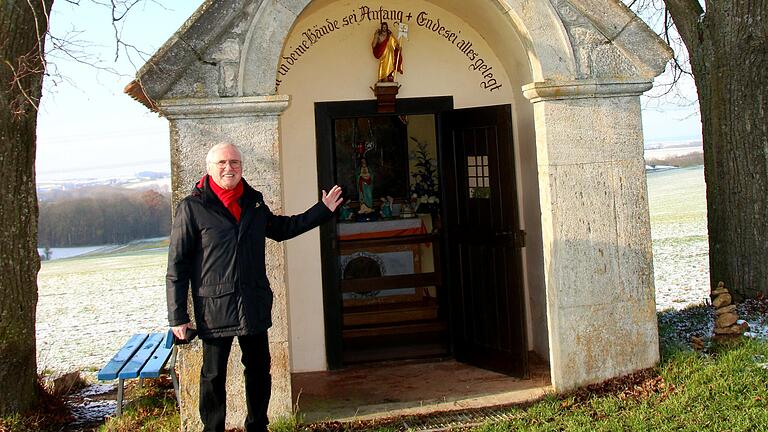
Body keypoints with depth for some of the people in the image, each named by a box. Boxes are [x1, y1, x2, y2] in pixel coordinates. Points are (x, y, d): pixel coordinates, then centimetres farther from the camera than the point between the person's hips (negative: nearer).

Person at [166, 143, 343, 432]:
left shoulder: (254, 202, 8)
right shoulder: (192, 207, -8)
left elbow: (281, 228, 27)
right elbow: (177, 265, -8)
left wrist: (323, 210, 23)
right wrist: (178, 316, -11)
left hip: (255, 305, 5)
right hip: (214, 308, -5)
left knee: (259, 370, 15)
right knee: (213, 376, 6)